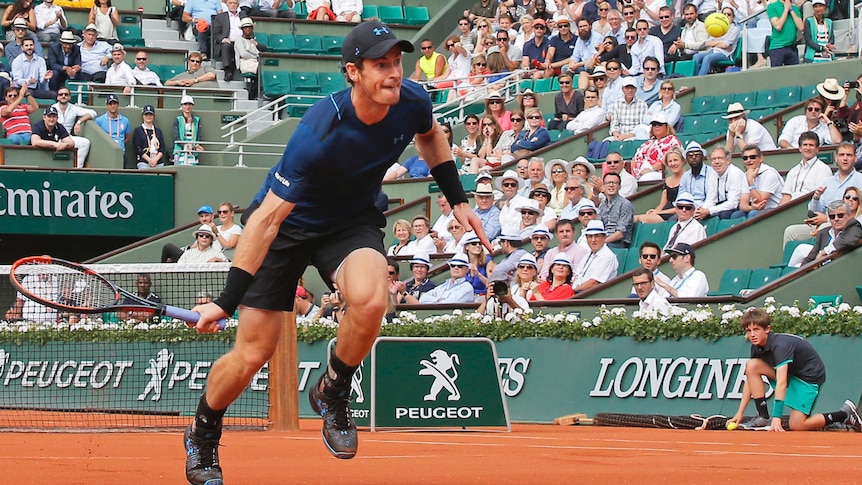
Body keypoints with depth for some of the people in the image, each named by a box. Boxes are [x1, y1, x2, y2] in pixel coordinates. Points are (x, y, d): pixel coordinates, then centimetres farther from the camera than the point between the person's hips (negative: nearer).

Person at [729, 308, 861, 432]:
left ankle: (845, 414, 1)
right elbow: (750, 379, -1)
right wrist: (740, 413, -7)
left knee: (796, 426, -17)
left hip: (810, 376, -8)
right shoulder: (757, 347, -7)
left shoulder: (780, 345, -32)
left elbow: (781, 383, -39)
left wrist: (776, 417, -45)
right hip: (790, 373, 8)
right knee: (751, 365, -13)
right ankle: (763, 418, -10)